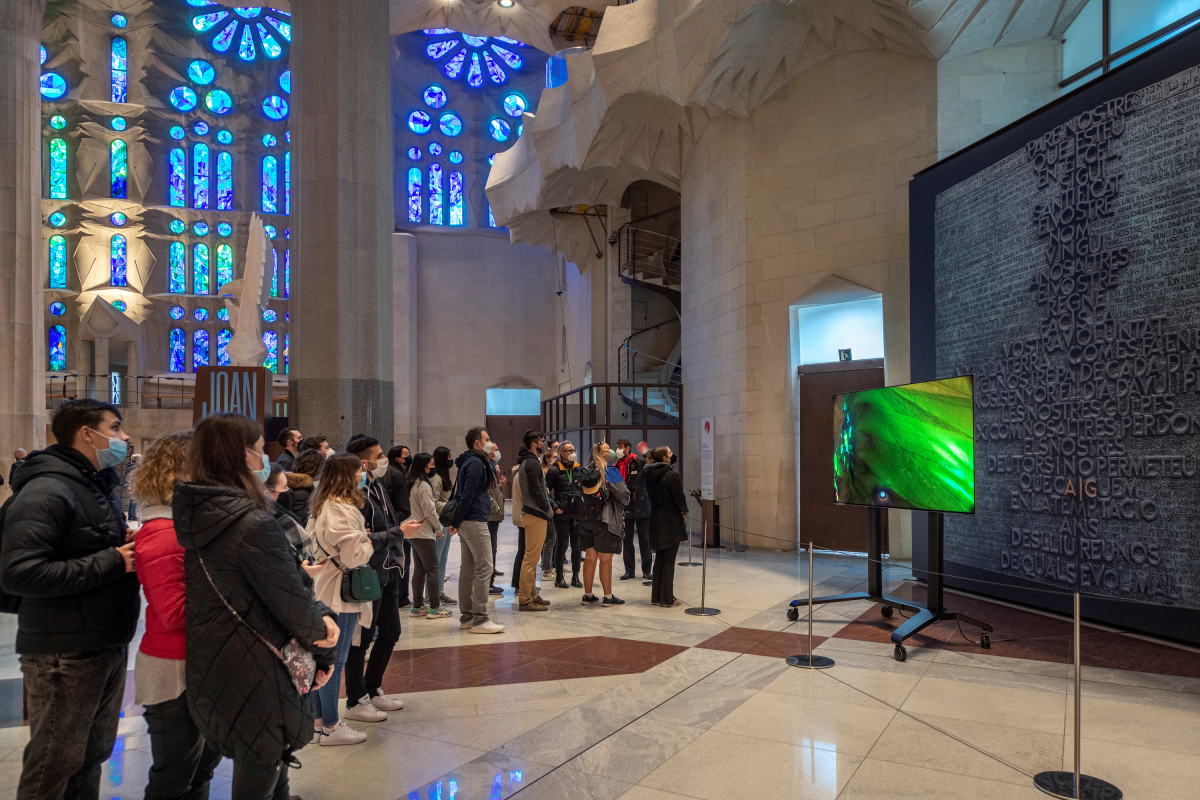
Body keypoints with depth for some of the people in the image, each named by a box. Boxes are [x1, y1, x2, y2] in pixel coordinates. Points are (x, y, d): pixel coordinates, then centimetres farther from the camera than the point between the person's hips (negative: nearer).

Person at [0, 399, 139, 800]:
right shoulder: (46, 491, -16)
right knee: (53, 767, 5)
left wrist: (130, 549, 2)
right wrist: (110, 562, -22)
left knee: (92, 756, 19)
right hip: (65, 656, -9)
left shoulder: (99, 486, 15)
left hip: (109, 645, 9)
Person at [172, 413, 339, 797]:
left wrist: (318, 613, -5)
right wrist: (325, 652, -3)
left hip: (208, 669, 8)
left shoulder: (196, 516, 2)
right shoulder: (254, 524, -25)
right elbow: (290, 600, -19)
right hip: (257, 677, -8)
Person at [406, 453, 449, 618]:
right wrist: (439, 528, -2)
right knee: (432, 569, -2)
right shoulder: (424, 486, -16)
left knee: (419, 569, 13)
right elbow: (429, 511, -16)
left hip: (413, 533, 9)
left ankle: (417, 606, 18)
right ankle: (435, 608, 2)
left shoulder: (411, 484, 11)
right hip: (423, 533, -9)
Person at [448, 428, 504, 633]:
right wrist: (457, 522, -14)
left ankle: (466, 617, 17)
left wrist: (456, 521, 13)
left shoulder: (468, 462, 19)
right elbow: (468, 494, -18)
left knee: (468, 568, 11)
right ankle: (480, 620, -8)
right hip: (475, 521, -10)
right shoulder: (476, 463, -12)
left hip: (465, 523, 10)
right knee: (484, 568, -8)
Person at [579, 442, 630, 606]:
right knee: (605, 559, 1)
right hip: (605, 521, -6)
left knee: (590, 557, 11)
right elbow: (623, 495, -9)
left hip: (587, 519, 6)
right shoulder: (610, 472, -10)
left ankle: (588, 595, 17)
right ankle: (608, 596, 9)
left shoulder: (587, 471, 7)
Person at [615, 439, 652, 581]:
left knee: (644, 541, 5)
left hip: (641, 506, -4)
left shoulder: (640, 462, -6)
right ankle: (629, 570, 18)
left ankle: (646, 571, 14)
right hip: (625, 508, 4)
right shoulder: (617, 465, 7)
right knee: (627, 541, 9)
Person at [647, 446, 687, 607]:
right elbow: (679, 497, -14)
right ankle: (667, 598, 6)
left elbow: (651, 495, 9)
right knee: (669, 561, 1)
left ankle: (656, 596, 19)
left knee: (659, 559, 15)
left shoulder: (650, 475, 4)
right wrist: (684, 510, 7)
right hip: (671, 523, -7)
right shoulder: (671, 475, -17)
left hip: (656, 521, 7)